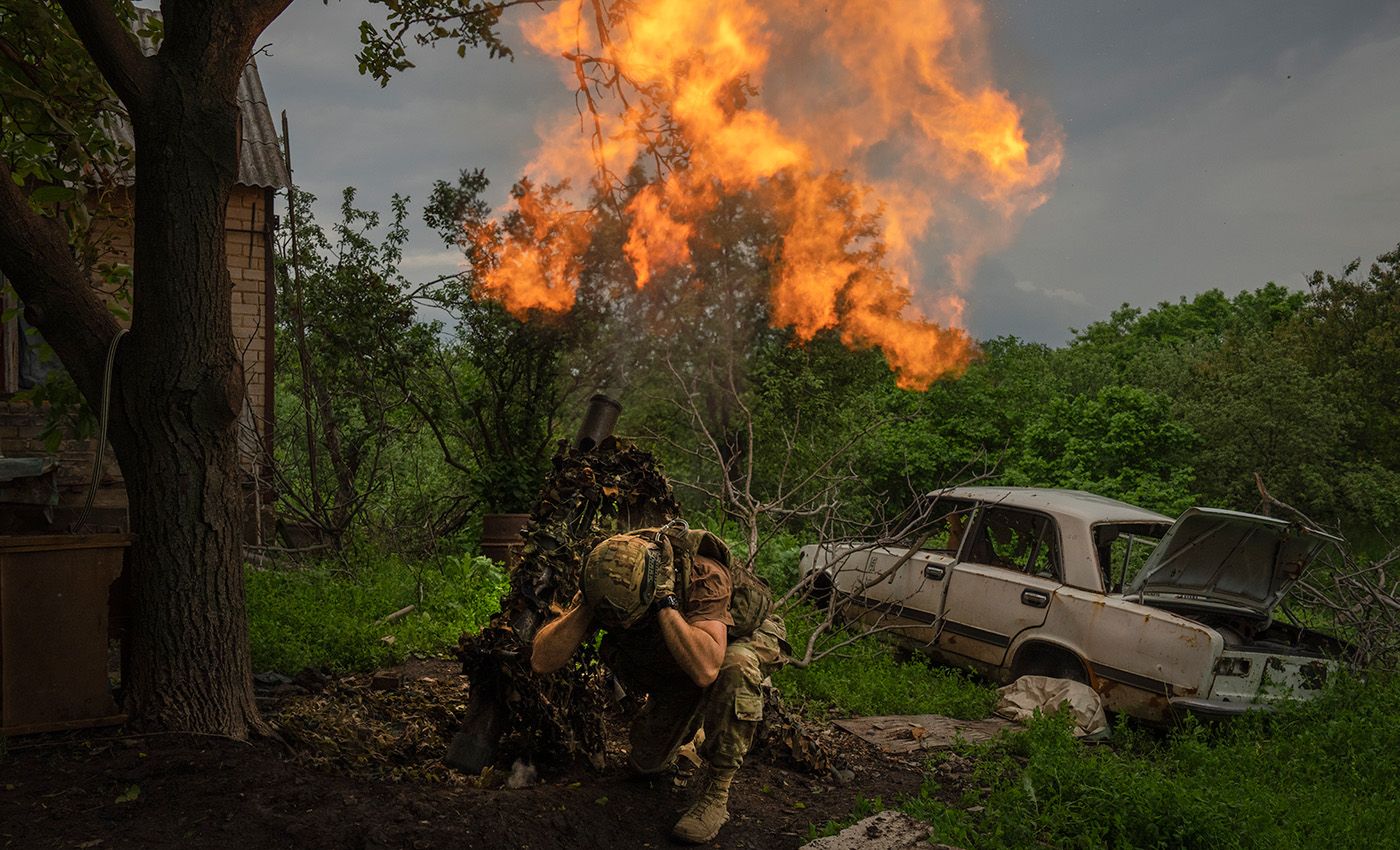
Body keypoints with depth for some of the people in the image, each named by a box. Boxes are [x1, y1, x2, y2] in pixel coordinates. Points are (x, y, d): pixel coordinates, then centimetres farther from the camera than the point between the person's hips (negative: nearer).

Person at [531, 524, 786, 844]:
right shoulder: (605, 584, -26)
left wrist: (665, 602, -52)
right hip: (673, 670, 5)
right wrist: (585, 605, -42)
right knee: (645, 763, -1)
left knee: (734, 666, -39)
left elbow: (705, 669, -54)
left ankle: (716, 792, -22)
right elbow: (542, 661, -29)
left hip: (745, 641, -5)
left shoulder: (704, 577, -40)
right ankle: (686, 729, 34)